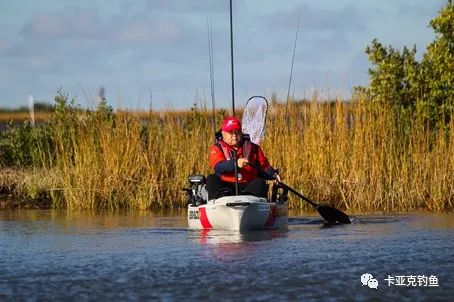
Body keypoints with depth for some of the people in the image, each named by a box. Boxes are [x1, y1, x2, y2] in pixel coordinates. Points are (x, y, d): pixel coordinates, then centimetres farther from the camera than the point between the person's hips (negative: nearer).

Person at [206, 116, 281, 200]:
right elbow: (218, 166, -12)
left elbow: (264, 165, 21)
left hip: (248, 186, 1)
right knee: (211, 179, -24)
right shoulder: (217, 149, 9)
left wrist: (273, 174, -1)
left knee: (260, 183, -26)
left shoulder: (252, 148, 18)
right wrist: (235, 163, -30)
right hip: (225, 186, -1)